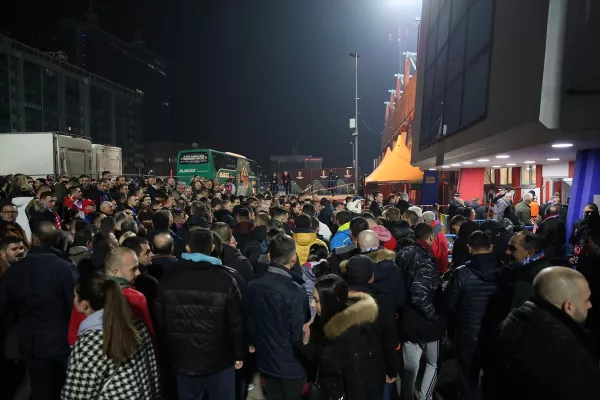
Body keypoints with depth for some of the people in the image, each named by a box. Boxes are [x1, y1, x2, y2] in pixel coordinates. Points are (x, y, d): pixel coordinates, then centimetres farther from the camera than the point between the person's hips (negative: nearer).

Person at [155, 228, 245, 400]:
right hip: (219, 361, -2)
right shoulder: (225, 280, -15)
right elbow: (237, 322, -11)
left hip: (183, 361, 3)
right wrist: (239, 355, 2)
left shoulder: (168, 280, -5)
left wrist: (166, 356, 14)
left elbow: (160, 323, 2)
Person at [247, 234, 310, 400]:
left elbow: (251, 324, 3)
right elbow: (298, 336, -21)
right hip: (291, 366, -5)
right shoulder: (295, 292, -26)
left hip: (266, 362, 5)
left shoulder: (253, 286, -9)